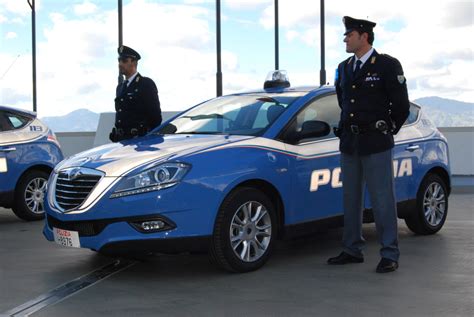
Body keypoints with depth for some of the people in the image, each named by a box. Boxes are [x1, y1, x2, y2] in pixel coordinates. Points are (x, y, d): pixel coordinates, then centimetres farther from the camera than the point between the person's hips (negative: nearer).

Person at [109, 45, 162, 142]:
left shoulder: (146, 84, -3)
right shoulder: (120, 87, 20)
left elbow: (155, 115, -8)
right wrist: (115, 136, 14)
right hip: (121, 140, 7)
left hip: (141, 140, -7)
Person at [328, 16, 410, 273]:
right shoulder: (344, 68, 13)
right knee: (351, 199, 11)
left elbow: (401, 105, -4)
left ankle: (389, 254, 1)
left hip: (376, 145, -6)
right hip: (348, 143, 7)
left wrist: (387, 131, 4)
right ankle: (352, 250, 21)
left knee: (382, 199, -5)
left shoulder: (387, 65, -6)